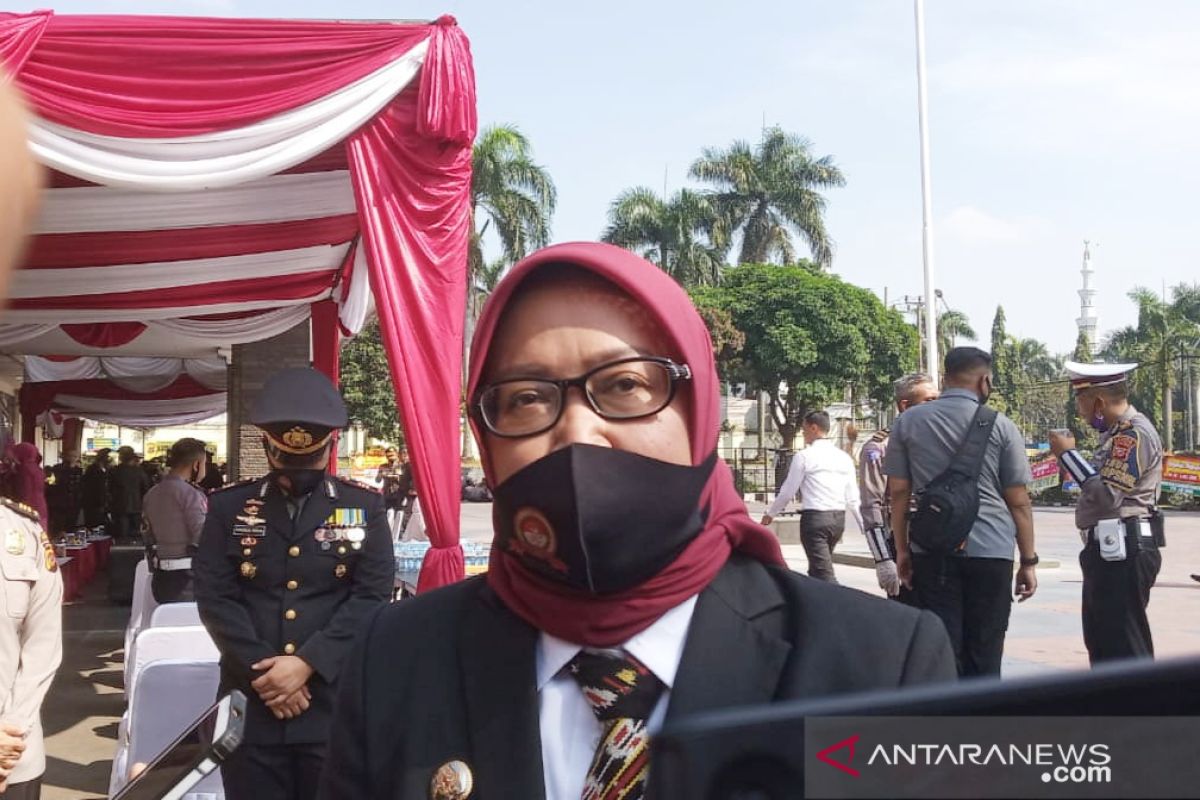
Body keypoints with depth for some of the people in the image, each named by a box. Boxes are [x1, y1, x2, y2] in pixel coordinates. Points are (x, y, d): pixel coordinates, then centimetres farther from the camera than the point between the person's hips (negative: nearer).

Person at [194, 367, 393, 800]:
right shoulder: (229, 507, 5)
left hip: (338, 704, -1)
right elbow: (215, 597, -1)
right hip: (251, 704, 1)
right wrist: (262, 671, -11)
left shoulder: (365, 507, 3)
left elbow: (372, 596, -4)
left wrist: (308, 662, -13)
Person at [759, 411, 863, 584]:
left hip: (815, 517, -7)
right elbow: (853, 497, 7)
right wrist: (865, 525, 12)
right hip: (839, 518, 7)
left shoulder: (804, 456, -6)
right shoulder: (844, 457, 9)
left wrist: (770, 514, 13)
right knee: (817, 570, 22)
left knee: (825, 575, -7)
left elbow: (788, 491, -2)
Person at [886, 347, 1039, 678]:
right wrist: (1029, 561, 9)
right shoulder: (1000, 426, 2)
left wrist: (902, 550, 14)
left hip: (932, 552, 1)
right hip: (991, 552, -1)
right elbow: (1019, 501, 2)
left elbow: (899, 492, 7)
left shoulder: (908, 422, 7)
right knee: (984, 656, 6)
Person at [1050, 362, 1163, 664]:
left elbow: (1107, 495, -22)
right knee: (1101, 640, 17)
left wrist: (1068, 454, -16)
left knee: (1125, 646, -8)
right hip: (1109, 550, 11)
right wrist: (1068, 455, 10)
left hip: (1123, 552, -11)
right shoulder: (1118, 432, 19)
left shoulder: (1134, 433, -14)